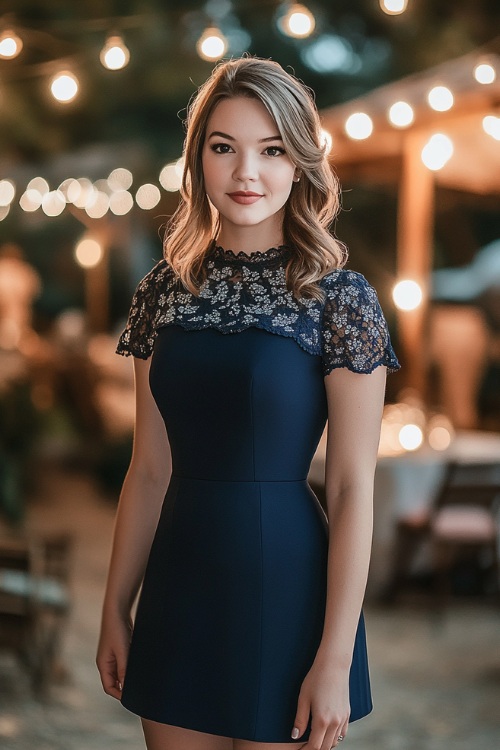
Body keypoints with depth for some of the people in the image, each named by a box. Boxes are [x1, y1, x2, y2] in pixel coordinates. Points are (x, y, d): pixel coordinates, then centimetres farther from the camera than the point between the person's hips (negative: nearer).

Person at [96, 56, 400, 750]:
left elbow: (353, 490, -11)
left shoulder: (340, 297, -8)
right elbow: (149, 470, 7)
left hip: (285, 587, -4)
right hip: (179, 589, 4)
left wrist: (336, 658, -14)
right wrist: (116, 609, 7)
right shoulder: (166, 289, 4)